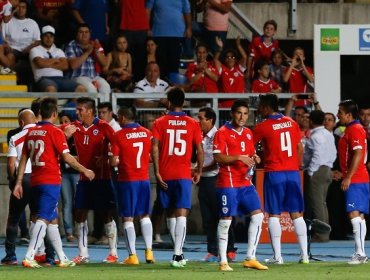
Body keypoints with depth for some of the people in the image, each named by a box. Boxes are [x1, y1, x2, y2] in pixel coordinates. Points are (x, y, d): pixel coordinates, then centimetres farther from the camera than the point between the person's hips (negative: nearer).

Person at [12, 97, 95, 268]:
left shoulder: (31, 132, 10)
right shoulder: (55, 132, -9)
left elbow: (23, 159, 11)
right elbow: (67, 157, -12)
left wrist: (19, 182, 13)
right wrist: (85, 171, 0)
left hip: (35, 181, 7)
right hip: (51, 181, -7)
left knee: (53, 220, 15)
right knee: (43, 219, -9)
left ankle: (62, 258, 20)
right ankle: (29, 257, -20)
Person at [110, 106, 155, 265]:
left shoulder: (119, 136, -10)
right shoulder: (147, 133, 3)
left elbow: (114, 161, -12)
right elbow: (152, 156, 11)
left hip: (127, 180, -4)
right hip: (144, 179, 4)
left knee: (128, 218, 2)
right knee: (145, 216, 16)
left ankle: (132, 255, 0)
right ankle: (149, 251, 9)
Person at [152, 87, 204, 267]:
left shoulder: (160, 123, 2)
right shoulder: (192, 124, 2)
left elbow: (155, 148, -8)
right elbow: (200, 150, 1)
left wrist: (157, 172, -6)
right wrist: (199, 171, 13)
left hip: (165, 176, 1)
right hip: (184, 175, -1)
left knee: (171, 213, 16)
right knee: (181, 214, -7)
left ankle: (178, 252, 23)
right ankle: (177, 255, -19)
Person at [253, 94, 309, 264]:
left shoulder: (262, 127, -6)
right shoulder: (291, 123, 8)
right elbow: (300, 149, 14)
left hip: (274, 173, -4)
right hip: (293, 173, 4)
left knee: (274, 214, 0)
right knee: (296, 214, 6)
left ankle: (277, 256, -4)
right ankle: (304, 254, 3)